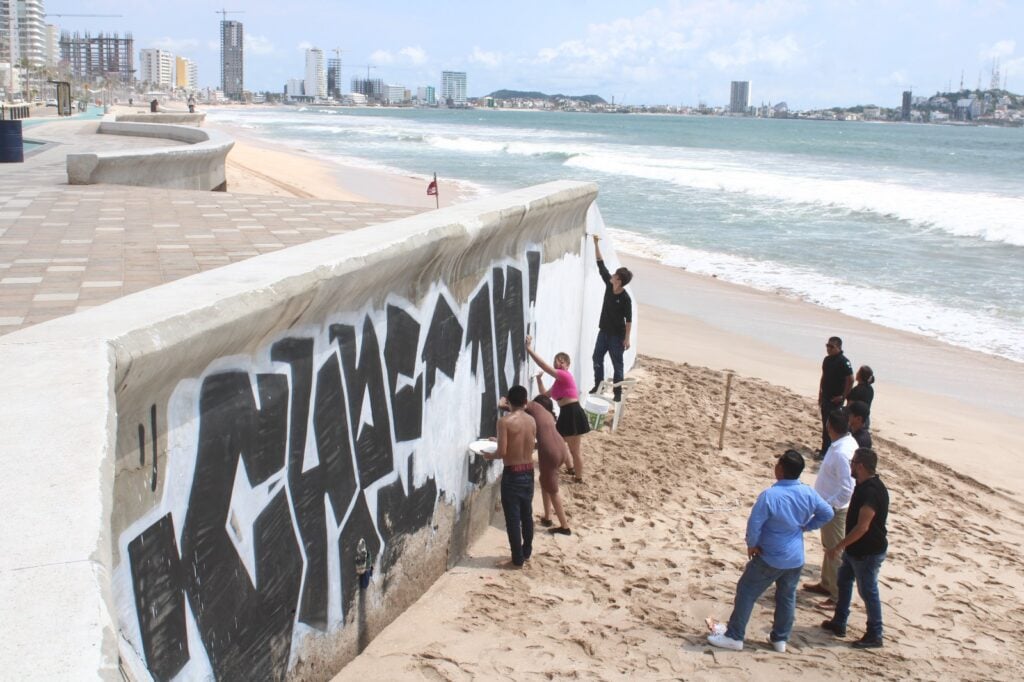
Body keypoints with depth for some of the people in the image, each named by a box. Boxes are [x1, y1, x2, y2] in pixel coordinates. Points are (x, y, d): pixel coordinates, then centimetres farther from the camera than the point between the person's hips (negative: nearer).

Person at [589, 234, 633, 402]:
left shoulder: (625, 298, -21)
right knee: (597, 358, 13)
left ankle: (618, 393, 11)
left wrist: (627, 339, -16)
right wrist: (596, 243, -5)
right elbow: (601, 264, -1)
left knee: (617, 364, 2)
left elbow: (629, 320, -15)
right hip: (604, 331, 7)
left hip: (617, 334, -7)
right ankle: (598, 386, 27)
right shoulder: (608, 285, -5)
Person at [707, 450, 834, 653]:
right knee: (787, 597, 20)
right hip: (796, 559, 5)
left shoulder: (770, 495, -24)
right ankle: (780, 639, 29)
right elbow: (827, 514, 7)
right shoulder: (808, 493, -6)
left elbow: (754, 523, -23)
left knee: (746, 593, 8)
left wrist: (752, 544, -7)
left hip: (771, 558, -5)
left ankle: (734, 636, 14)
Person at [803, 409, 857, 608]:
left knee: (836, 553, 2)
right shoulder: (846, 442, 2)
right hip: (831, 506, 10)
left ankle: (839, 596, 13)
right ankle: (826, 584, 40)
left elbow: (847, 490, -31)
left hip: (835, 510, -10)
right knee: (829, 547, 24)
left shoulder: (842, 452, -29)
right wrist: (824, 503, 16)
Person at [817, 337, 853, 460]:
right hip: (826, 397, 8)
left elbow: (850, 380, -18)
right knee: (825, 423, 14)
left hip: (836, 399, -8)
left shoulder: (843, 362, -16)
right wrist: (820, 394, 18)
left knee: (829, 425, -7)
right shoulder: (827, 360, 9)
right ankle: (826, 448, 24)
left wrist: (843, 396, -15)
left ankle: (825, 451, -3)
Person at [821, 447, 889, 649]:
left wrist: (840, 546, -23)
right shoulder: (864, 485, 5)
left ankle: (874, 636, 14)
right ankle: (839, 624, 33)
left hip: (868, 552, -10)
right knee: (844, 581, 20)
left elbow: (862, 527, -29)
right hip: (856, 549, 10)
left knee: (867, 591, 1)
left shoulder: (871, 492, -28)